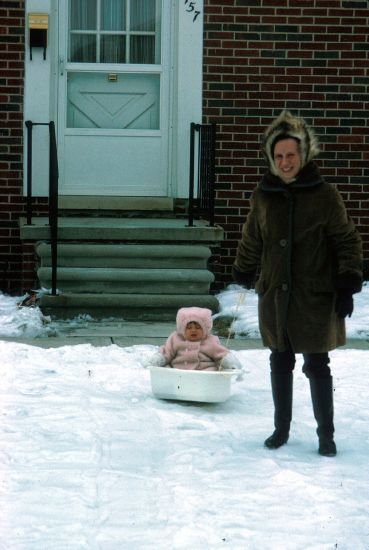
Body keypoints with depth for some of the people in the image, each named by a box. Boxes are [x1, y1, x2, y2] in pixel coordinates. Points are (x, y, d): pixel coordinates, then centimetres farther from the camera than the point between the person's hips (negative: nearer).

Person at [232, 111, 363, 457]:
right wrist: (243, 273, 21)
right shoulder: (263, 196, 2)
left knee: (317, 366, 2)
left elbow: (348, 242, -2)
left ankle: (326, 435, 15)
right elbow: (251, 242, 16)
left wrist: (348, 285, -7)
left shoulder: (324, 195, -7)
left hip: (316, 297, -3)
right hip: (275, 295, 3)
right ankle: (281, 428, 27)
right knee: (280, 363, 13)